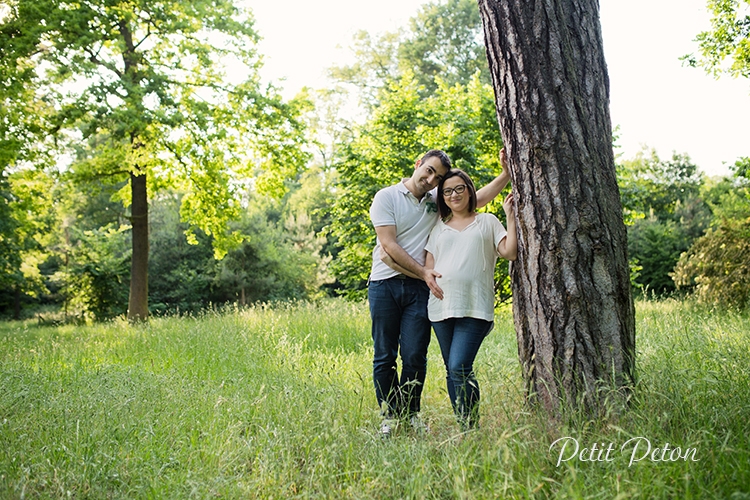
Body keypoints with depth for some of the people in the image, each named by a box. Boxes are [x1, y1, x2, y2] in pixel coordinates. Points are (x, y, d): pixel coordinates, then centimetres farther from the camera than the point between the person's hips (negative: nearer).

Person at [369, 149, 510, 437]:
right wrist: (423, 272, -10)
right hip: (384, 284, -2)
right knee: (384, 356, 3)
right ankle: (388, 415, 15)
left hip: (420, 287, 3)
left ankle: (410, 413, 17)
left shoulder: (437, 200, 12)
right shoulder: (386, 197, -2)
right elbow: (389, 245, -9)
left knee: (415, 356, 0)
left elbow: (479, 198, 11)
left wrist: (507, 173, -2)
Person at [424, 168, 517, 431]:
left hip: (475, 308, -4)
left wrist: (510, 216, -3)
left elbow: (510, 252, 0)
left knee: (460, 368, -15)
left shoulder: (487, 222, 12)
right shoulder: (439, 227, 19)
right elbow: (428, 263, 17)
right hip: (442, 306, 4)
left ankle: (472, 427, -3)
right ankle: (462, 428, 16)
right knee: (451, 371, 7)